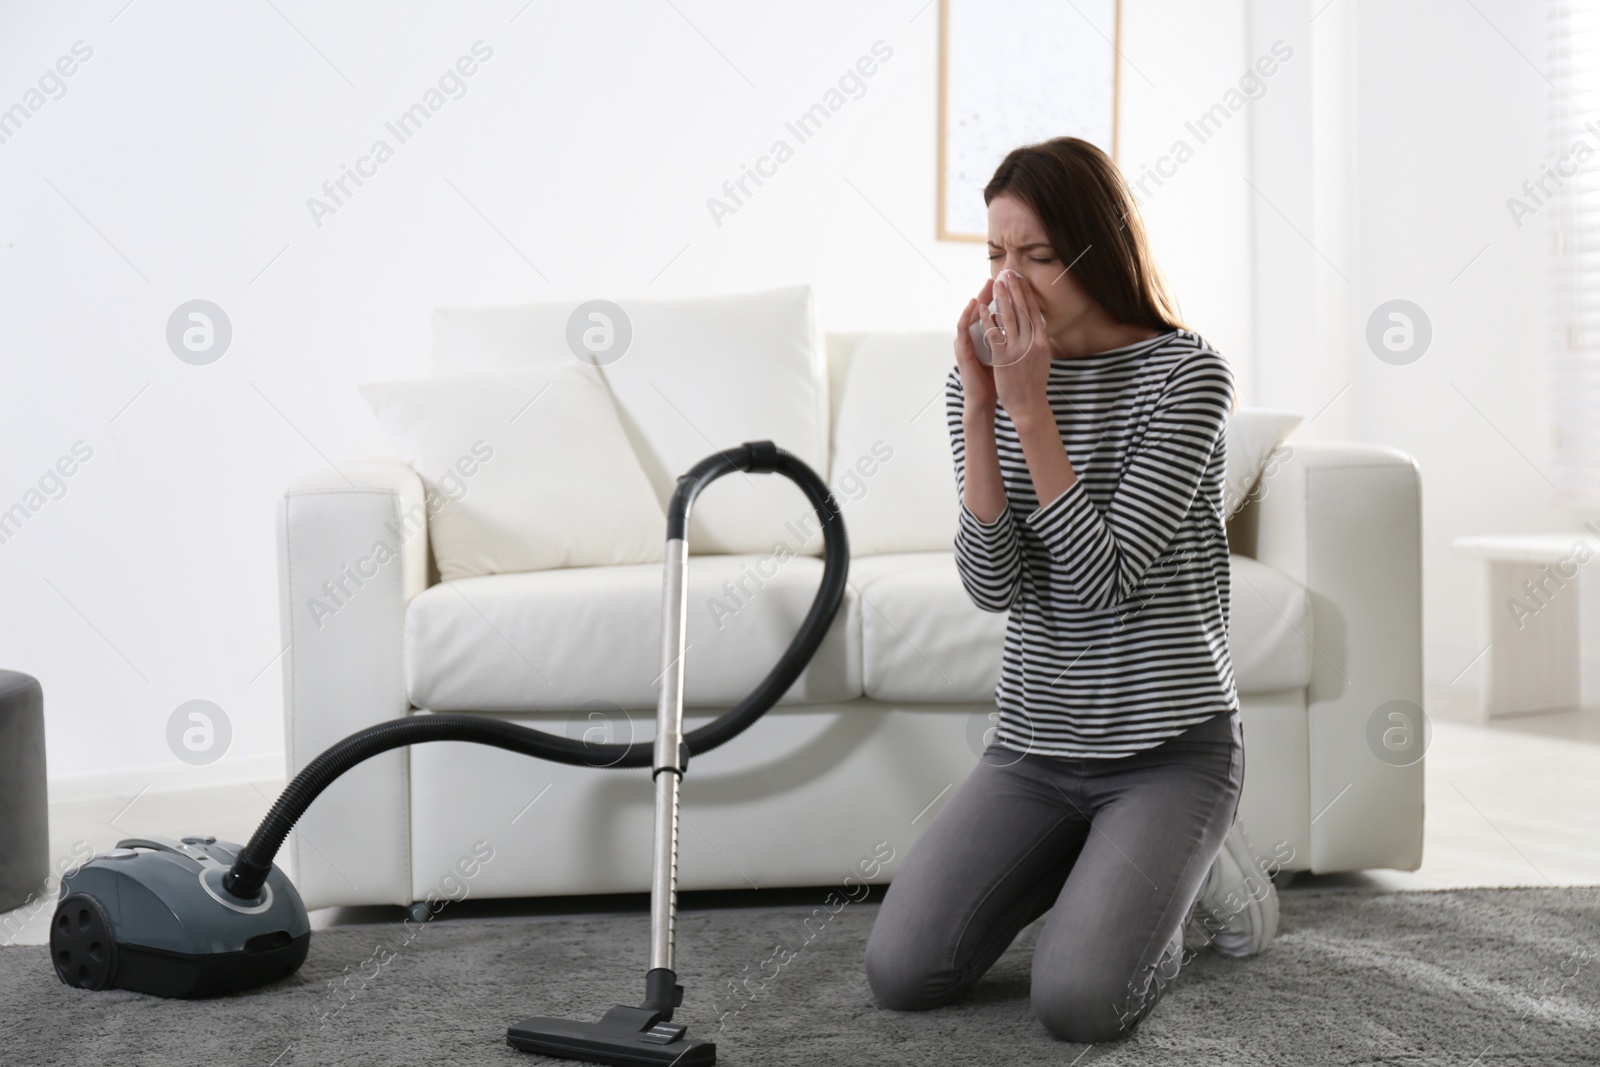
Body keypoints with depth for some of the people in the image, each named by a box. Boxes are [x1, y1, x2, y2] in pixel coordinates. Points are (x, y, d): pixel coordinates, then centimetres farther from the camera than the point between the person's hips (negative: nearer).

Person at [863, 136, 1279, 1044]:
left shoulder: (1186, 372, -11)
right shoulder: (986, 373, 3)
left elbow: (1105, 577, -19)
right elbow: (994, 585, -9)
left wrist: (1030, 406, -22)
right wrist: (980, 409, -18)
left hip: (1170, 746, -5)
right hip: (1035, 744, 5)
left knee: (1075, 1001, -21)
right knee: (901, 976, -7)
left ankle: (1191, 878, 11)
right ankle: (1087, 869, 19)